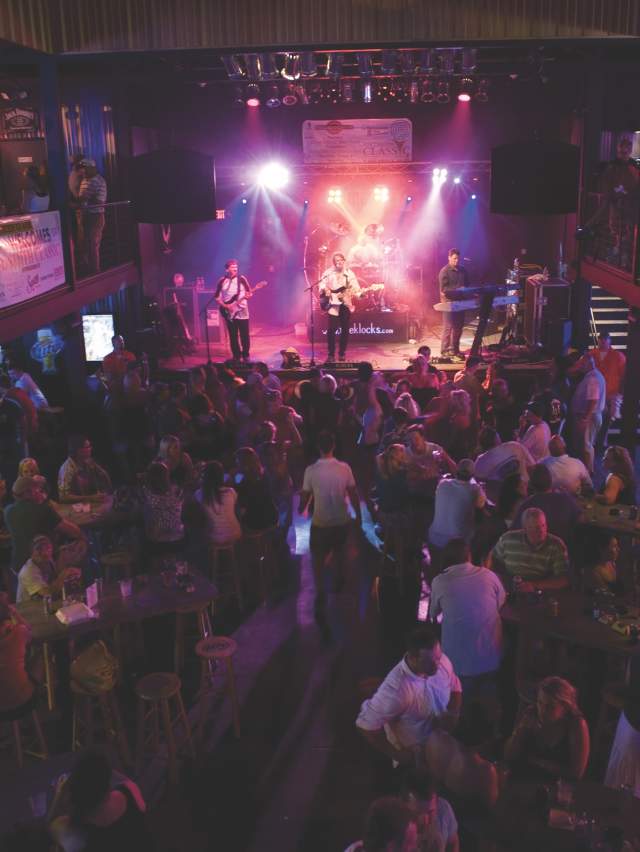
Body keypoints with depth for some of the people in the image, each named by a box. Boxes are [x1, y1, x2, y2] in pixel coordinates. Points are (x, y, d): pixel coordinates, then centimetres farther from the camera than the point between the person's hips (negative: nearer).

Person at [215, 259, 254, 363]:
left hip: (242, 311, -1)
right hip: (229, 312, 1)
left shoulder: (241, 279, 0)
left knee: (244, 335, -1)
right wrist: (225, 306, -9)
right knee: (233, 336, 5)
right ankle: (236, 356, 15)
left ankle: (246, 355, 12)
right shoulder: (222, 281, 1)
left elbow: (250, 292, 3)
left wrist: (248, 296, -20)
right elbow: (216, 297, 4)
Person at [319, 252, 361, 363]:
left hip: (346, 305, 2)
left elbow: (355, 288, 2)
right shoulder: (328, 273, 2)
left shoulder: (349, 273, 7)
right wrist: (325, 290, -20)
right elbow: (321, 285, 0)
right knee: (331, 330, -9)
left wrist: (360, 294, -18)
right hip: (333, 305, -2)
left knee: (345, 330, 5)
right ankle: (331, 355, -2)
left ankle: (342, 353, 17)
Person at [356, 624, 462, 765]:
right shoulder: (395, 689, -37)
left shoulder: (442, 661, -18)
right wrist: (397, 755, -20)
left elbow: (455, 687, 2)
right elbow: (366, 725, -28)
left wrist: (454, 713, -17)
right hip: (414, 757, -5)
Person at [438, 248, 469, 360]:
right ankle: (445, 351, -1)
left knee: (458, 327, 9)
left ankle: (454, 349, 19)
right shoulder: (444, 271, -7)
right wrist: (457, 290, -21)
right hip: (449, 302, -6)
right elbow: (443, 289, -14)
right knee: (448, 327, -6)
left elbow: (467, 284, 20)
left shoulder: (462, 270, 13)